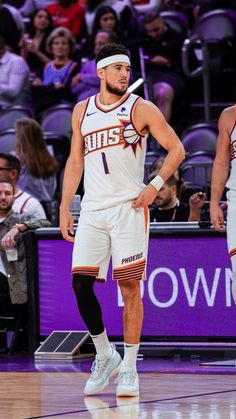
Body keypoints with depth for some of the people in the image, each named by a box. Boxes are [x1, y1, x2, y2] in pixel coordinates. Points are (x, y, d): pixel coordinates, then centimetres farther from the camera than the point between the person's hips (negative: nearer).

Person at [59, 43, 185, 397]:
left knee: (129, 286, -4)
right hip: (92, 210, 4)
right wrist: (64, 207, 14)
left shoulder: (141, 109, 0)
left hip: (129, 207, -4)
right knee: (81, 283, -5)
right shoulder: (82, 111, 13)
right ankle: (105, 356, 13)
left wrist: (156, 186, -10)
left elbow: (177, 149, 2)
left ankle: (129, 368, 2)